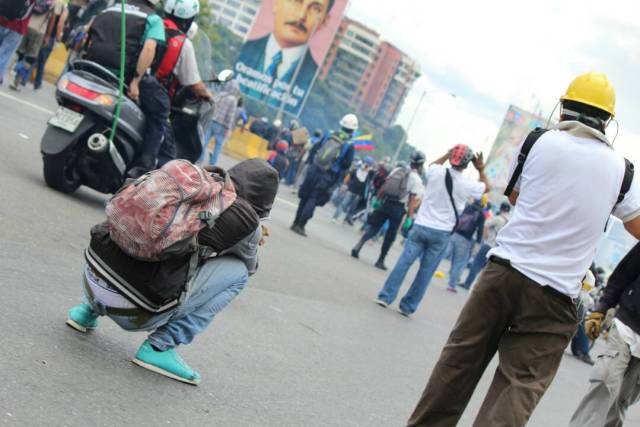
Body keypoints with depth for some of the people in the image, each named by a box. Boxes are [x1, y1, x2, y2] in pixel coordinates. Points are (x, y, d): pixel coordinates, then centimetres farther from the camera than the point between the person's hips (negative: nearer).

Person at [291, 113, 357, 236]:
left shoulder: (330, 136, 5)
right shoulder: (349, 146, -6)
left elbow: (314, 149, 7)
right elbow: (347, 164, -10)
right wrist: (336, 177, 5)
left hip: (313, 171, 4)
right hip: (326, 177, -3)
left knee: (305, 198, 14)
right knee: (312, 201, 1)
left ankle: (296, 223, 19)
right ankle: (300, 226, -3)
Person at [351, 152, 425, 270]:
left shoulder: (397, 170, 7)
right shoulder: (417, 180, -7)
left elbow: (384, 186, 8)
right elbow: (413, 200, -12)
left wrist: (377, 199, 17)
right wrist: (409, 218, -11)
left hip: (386, 202, 3)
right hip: (398, 208, -3)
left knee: (374, 227, 13)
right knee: (390, 236, 9)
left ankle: (359, 245, -8)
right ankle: (380, 261, 12)